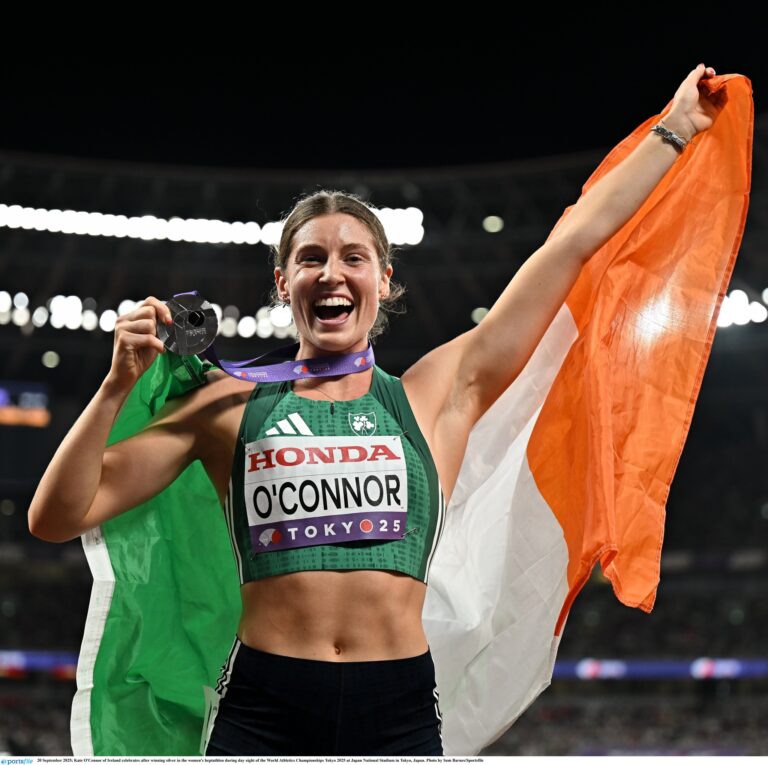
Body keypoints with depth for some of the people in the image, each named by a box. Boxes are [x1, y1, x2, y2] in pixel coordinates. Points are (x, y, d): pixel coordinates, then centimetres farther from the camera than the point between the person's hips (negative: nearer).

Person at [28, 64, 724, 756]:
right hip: (263, 711, 0)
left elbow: (575, 240, 13)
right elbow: (58, 517, 6)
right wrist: (117, 386, -6)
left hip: (399, 711, 1)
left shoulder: (437, 396, 8)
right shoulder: (231, 405, 8)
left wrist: (675, 130, 18)